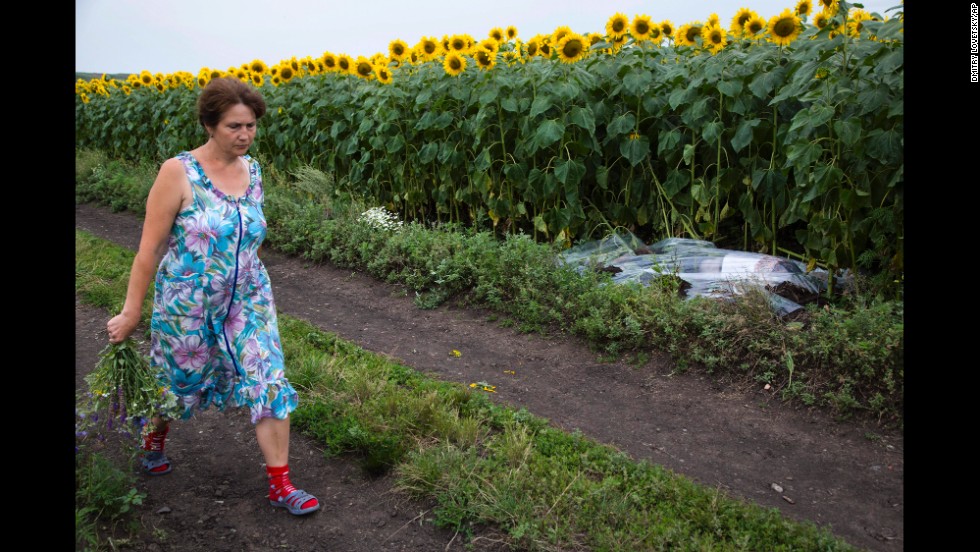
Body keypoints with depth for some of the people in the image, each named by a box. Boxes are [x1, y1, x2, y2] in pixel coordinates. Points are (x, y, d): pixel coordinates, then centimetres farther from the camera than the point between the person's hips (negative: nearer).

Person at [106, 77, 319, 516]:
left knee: (269, 383, -4)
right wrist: (131, 311, -11)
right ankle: (154, 440, 52)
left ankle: (280, 484, 7)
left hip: (247, 302, 4)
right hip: (187, 307, -3)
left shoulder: (252, 170, -1)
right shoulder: (178, 172, -17)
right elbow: (150, 248, -14)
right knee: (177, 383, 18)